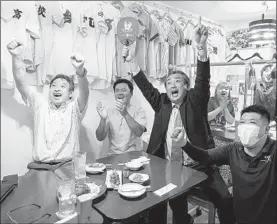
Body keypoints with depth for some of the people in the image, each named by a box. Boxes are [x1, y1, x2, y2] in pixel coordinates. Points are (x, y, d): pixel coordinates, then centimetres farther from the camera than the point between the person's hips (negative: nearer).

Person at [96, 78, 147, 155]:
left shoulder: (139, 111, 2)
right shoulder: (109, 111, 6)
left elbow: (139, 132, -16)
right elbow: (100, 138, -2)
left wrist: (125, 114, -28)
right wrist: (103, 119, -18)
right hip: (114, 155, 2)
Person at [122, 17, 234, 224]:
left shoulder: (195, 100, -1)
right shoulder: (162, 103, 6)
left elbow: (203, 79, -16)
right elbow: (146, 87, 3)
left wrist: (201, 46, -31)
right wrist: (131, 60, -4)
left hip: (199, 165, -2)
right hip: (169, 168, 3)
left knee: (225, 200, -10)